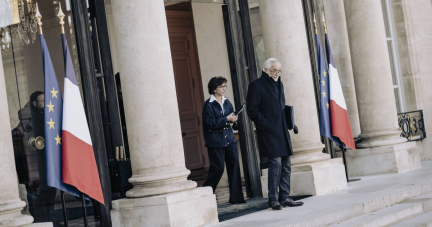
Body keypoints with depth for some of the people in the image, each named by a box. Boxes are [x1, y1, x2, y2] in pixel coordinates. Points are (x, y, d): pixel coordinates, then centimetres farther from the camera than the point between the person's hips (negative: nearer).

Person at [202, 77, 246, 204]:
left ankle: (236, 197, 7)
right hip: (216, 142, -6)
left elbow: (232, 116, 18)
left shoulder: (226, 102, 12)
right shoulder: (209, 104, -8)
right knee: (218, 168, -4)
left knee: (234, 165, 1)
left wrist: (233, 118, -5)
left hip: (229, 139, 6)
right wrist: (226, 119, -17)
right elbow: (210, 123, -14)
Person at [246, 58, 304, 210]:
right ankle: (273, 199, -5)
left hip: (282, 131, 8)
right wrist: (266, 125, -15)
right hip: (269, 133, -8)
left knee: (286, 164, 7)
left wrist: (287, 122, 12)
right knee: (276, 162, -12)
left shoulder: (279, 84, 18)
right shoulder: (256, 86, -5)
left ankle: (284, 197, 13)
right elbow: (252, 110, -10)